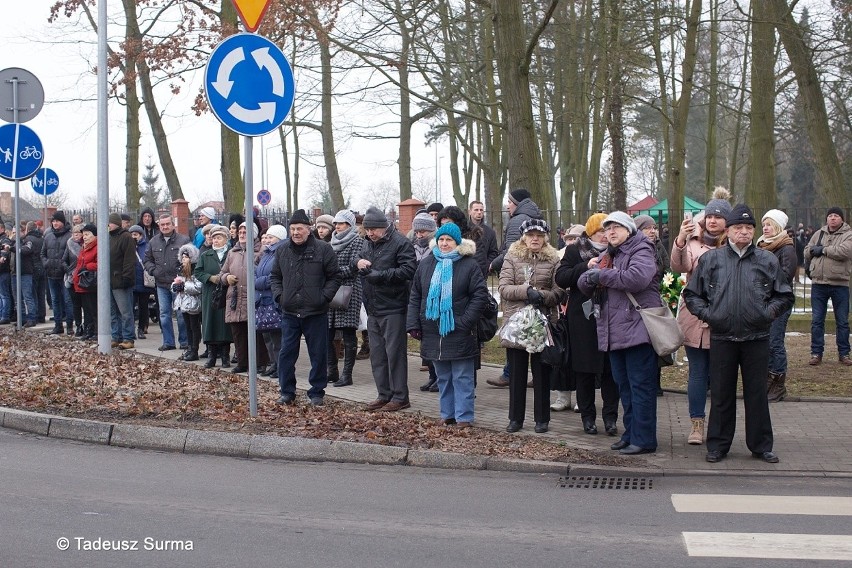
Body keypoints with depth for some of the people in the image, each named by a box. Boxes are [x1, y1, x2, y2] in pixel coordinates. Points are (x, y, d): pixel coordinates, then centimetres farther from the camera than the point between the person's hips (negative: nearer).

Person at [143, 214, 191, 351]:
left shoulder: (184, 240, -3)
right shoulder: (153, 242, 10)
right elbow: (146, 259, 16)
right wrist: (153, 270, -1)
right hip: (161, 284, 4)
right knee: (164, 314, 7)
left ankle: (184, 341, 10)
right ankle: (168, 342, 14)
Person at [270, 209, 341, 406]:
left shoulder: (323, 249, -4)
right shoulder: (282, 251, 8)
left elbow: (334, 277, 0)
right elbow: (275, 277, 17)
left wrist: (324, 297, -10)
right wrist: (278, 295, 2)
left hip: (316, 313, -3)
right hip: (289, 313, 3)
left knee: (318, 355, 5)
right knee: (286, 353, 4)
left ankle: (316, 393, 16)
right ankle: (287, 392, 15)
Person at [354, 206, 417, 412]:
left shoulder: (400, 243, -12)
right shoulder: (369, 244, 14)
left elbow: (409, 269, -21)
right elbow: (359, 263, 23)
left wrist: (382, 275, -24)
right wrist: (357, 263, -2)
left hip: (393, 309, -9)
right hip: (373, 310, 9)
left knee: (395, 352, -4)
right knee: (377, 353, 12)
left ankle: (400, 397, 2)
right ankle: (384, 395, 21)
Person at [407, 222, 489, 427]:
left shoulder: (469, 265, -4)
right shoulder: (426, 264, 9)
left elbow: (480, 295, -8)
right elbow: (415, 297, 12)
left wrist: (466, 321, -15)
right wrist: (413, 324, 4)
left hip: (459, 333, -4)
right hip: (433, 332, 4)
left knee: (462, 378, -1)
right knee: (443, 378, 12)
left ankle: (464, 417, 3)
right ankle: (447, 414, 20)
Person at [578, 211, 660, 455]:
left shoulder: (641, 251, -5)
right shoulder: (607, 256, 20)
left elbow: (637, 277, -25)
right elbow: (585, 284, 14)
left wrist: (602, 275, -16)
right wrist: (590, 274, -11)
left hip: (637, 331, -8)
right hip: (614, 333, 9)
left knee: (641, 386, -6)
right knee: (624, 386, 14)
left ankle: (643, 439, -4)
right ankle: (630, 434, 23)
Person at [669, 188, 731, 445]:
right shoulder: (693, 242, 3)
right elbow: (679, 267, -15)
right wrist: (680, 240, -32)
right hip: (694, 316, 0)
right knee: (697, 372, 4)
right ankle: (696, 424, 8)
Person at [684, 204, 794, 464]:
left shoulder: (767, 260, 5)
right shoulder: (710, 259, 5)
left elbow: (784, 296, 14)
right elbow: (691, 294, 12)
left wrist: (769, 311, -1)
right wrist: (706, 313, -2)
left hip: (757, 338, 0)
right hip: (721, 338, 0)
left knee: (757, 393, 6)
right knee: (721, 394, 6)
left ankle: (761, 445, 17)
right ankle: (718, 445, 16)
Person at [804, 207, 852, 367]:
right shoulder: (818, 234, 11)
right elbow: (807, 252, 11)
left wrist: (822, 249, -14)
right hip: (818, 284, 3)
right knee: (816, 320, 5)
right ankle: (816, 353, 12)